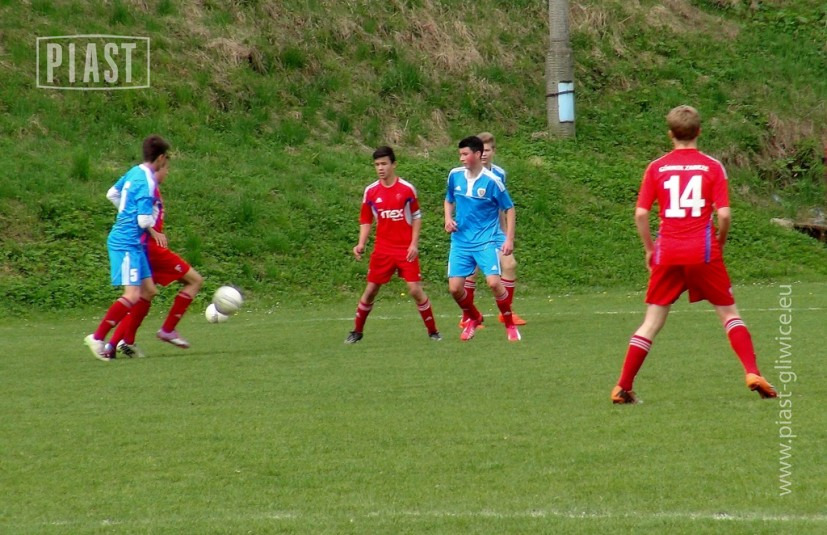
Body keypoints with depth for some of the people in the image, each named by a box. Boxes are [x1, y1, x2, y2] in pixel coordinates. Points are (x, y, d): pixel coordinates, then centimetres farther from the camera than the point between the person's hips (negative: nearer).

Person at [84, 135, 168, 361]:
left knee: (149, 291, 10)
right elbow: (145, 221, -21)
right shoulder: (146, 182, -18)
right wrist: (153, 219, 0)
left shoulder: (134, 173, 9)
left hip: (134, 244, 10)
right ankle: (97, 337, -12)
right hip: (127, 244, -10)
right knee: (132, 295, -15)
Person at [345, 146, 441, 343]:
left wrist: (414, 244, -4)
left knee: (415, 289, -8)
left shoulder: (407, 189, -3)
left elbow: (416, 217, 4)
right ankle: (357, 331, 18)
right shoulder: (371, 191, 2)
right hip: (382, 251, 2)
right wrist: (361, 244, -4)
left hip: (406, 250, -2)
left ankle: (432, 331, 5)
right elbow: (366, 220, 9)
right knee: (370, 290, 3)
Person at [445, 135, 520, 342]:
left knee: (494, 282, -20)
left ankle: (510, 325, 2)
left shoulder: (491, 181, -11)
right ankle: (473, 318, 26)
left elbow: (509, 209, -2)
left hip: (487, 241, -4)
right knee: (455, 287, -4)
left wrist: (509, 239, -9)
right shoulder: (455, 175, 1)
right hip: (461, 241, 4)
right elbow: (448, 200, 20)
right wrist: (448, 218, 0)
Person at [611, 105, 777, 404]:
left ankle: (623, 387, 3)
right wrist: (720, 244, 9)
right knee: (729, 313, 12)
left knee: (652, 322, 8)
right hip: (704, 253, -1)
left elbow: (640, 214, -2)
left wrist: (649, 249, 9)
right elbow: (723, 214, -7)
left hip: (667, 254, 1)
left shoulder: (656, 168, 3)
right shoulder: (712, 167, 0)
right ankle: (752, 373, -2)